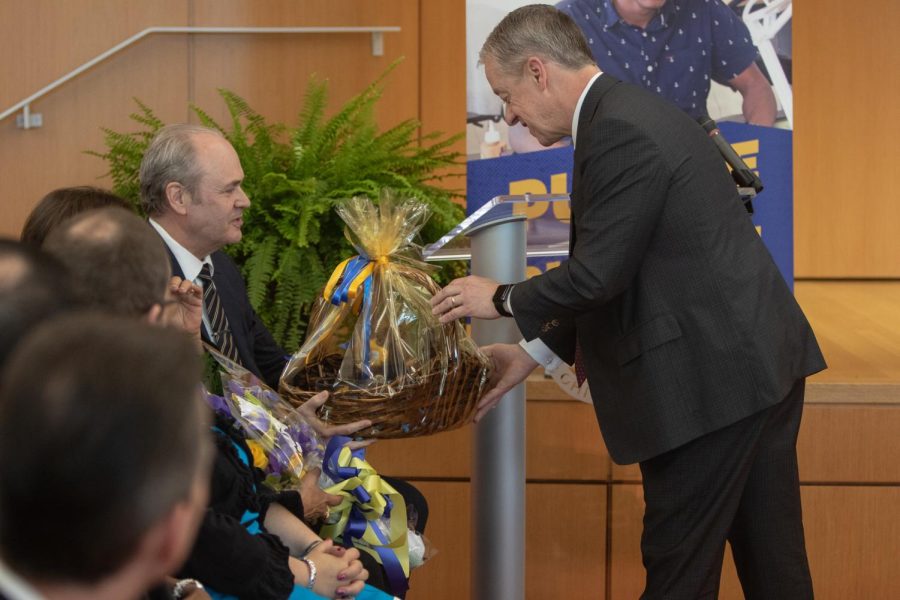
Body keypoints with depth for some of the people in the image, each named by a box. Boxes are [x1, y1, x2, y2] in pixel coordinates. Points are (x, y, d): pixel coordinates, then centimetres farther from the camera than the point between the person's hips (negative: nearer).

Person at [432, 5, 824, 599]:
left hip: (711, 378, -10)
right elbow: (612, 271, 20)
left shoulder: (619, 132, -17)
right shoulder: (639, 114, 16)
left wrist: (503, 299, -2)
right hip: (760, 363, 10)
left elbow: (598, 273, -19)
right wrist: (534, 352, 19)